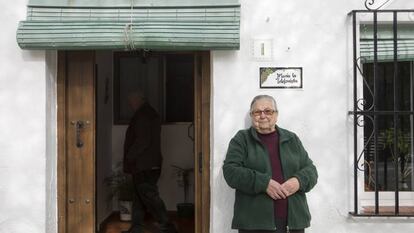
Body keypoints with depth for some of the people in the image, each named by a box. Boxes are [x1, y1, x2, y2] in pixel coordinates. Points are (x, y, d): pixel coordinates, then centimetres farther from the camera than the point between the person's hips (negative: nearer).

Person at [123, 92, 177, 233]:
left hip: (143, 165, -10)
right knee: (140, 196, 13)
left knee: (149, 196, -9)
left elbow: (142, 141, -22)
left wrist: (129, 158, -13)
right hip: (152, 164, 10)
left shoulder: (141, 116, -14)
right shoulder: (152, 114, 18)